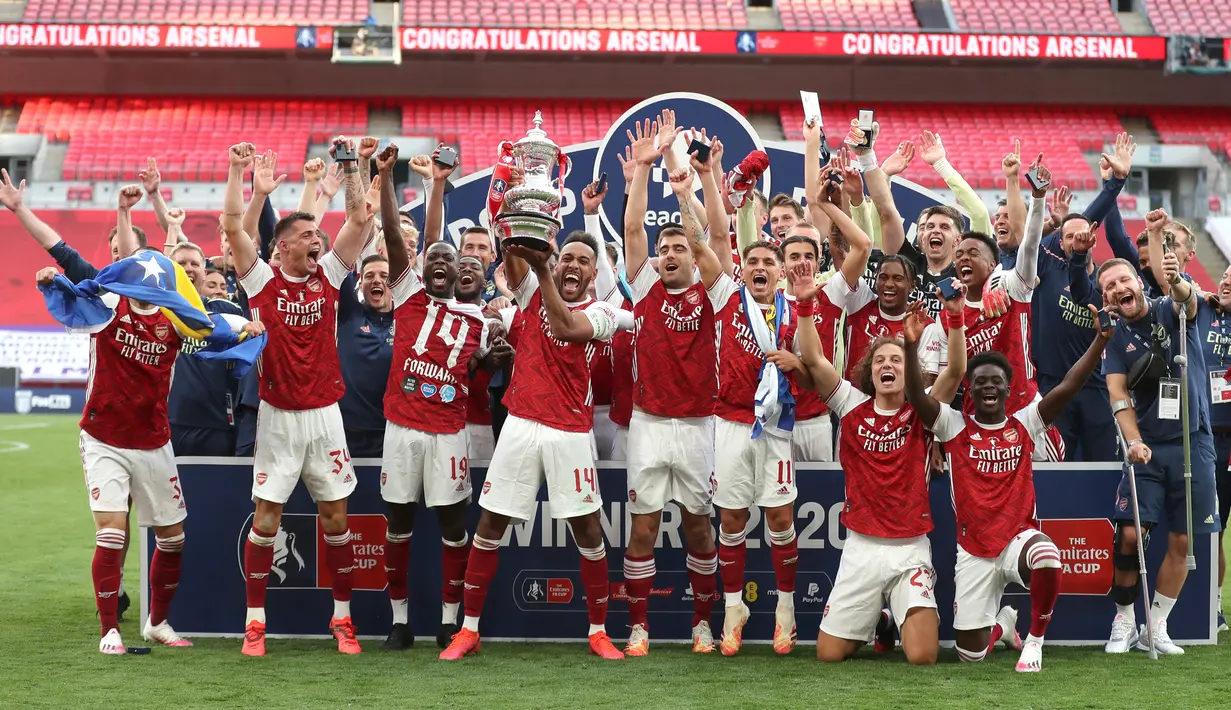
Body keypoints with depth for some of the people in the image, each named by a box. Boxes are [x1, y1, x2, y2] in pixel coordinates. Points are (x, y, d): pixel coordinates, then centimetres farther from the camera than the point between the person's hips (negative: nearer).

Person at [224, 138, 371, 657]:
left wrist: (350, 167, -6)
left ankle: (342, 617, 15)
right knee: (266, 518, 0)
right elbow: (232, 225, -11)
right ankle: (255, 621, 8)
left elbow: (360, 219, 0)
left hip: (325, 414, 2)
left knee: (336, 518, 5)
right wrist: (238, 169, -12)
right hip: (278, 417, -2)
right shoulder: (262, 281, -2)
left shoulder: (328, 276, 5)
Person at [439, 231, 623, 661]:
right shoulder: (534, 292, 10)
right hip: (521, 426, 2)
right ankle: (469, 630, 12)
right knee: (490, 524, 3)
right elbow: (510, 255, -6)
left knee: (587, 529, 0)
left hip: (571, 433, -2)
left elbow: (565, 328, -19)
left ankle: (599, 632, 13)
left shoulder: (600, 313, 2)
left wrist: (543, 271, -26)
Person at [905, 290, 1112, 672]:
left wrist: (1102, 338, -18)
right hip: (973, 549, 1)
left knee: (1047, 556, -40)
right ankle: (1003, 625, 40)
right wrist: (911, 346, -29)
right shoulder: (955, 426, 1)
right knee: (970, 653, 1)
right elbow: (918, 396, -14)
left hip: (1019, 536, -1)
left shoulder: (1025, 424, 3)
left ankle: (1034, 640, -13)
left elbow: (1068, 387, -8)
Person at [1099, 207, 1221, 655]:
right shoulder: (1116, 337, 5)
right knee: (1129, 534, -10)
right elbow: (1117, 393, -4)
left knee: (1181, 541, 2)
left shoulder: (1171, 313, 3)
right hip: (1147, 447, 0)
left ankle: (1156, 627, 13)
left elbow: (1188, 297, -21)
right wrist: (1133, 441, -20)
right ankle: (1124, 622, 6)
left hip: (1193, 444, 0)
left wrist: (1176, 281, -45)